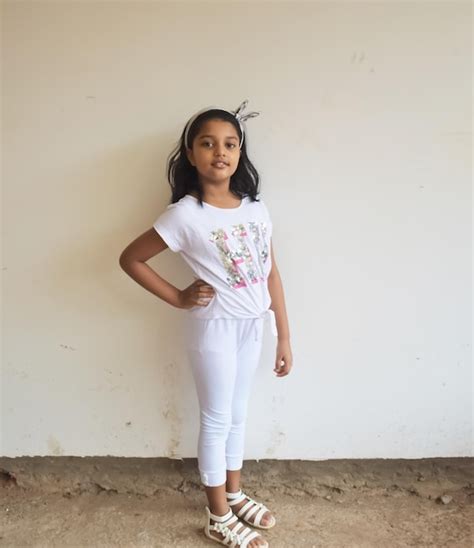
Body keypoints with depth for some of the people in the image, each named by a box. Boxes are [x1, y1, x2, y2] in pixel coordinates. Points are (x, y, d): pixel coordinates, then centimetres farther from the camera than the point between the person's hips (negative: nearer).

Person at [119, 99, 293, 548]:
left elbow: (271, 273, 1)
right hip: (215, 328, -5)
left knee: (238, 414, 21)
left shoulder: (255, 206, -2)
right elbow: (130, 259, -9)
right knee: (217, 419, 10)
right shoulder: (185, 214, -17)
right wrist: (179, 299, -9)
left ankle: (234, 494, 43)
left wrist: (285, 337, 3)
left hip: (252, 325, 5)